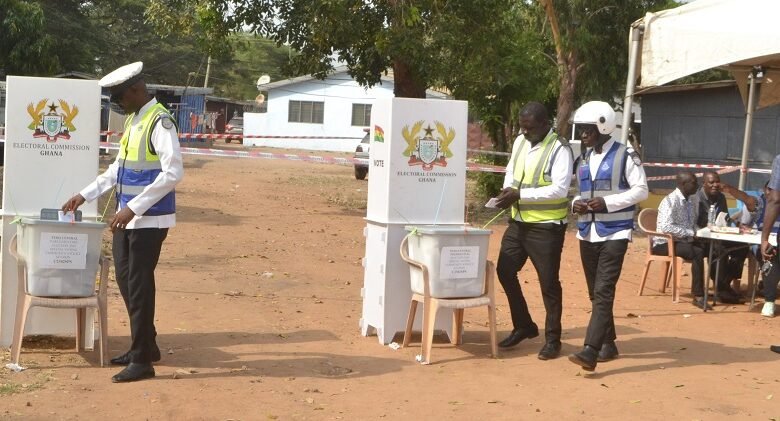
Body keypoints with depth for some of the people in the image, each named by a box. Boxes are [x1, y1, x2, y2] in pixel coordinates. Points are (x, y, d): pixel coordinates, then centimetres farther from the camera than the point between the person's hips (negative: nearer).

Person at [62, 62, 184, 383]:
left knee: (139, 286, -4)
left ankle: (142, 361, 6)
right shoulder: (132, 120, 13)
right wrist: (85, 195, 16)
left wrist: (133, 207, -25)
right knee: (125, 281, 15)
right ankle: (145, 346, 30)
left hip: (149, 220, -9)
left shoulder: (160, 122, -16)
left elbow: (173, 173, -24)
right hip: (127, 218, 9)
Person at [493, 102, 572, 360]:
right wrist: (508, 191, -4)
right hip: (519, 221, 8)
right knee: (505, 271, 10)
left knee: (548, 282, 1)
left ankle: (553, 339, 14)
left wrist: (521, 194, -25)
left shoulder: (559, 149, -16)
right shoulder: (520, 142, 7)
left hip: (546, 226, -7)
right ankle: (524, 326, 28)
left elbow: (560, 189, -23)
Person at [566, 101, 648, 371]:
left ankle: (590, 351, -21)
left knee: (603, 292, -15)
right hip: (587, 233, 7)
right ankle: (608, 344, 25)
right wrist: (576, 204, -1)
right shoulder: (583, 159, 14)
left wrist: (607, 202, -18)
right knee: (595, 293, 12)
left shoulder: (625, 156, -6)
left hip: (614, 233, -7)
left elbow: (641, 190, -8)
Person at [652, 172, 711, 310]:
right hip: (665, 243, -8)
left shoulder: (693, 199, 9)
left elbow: (694, 223, 17)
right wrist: (690, 233, -24)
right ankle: (698, 296, -24)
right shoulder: (671, 200, -16)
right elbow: (666, 227, -27)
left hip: (685, 241, 8)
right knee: (698, 253, -30)